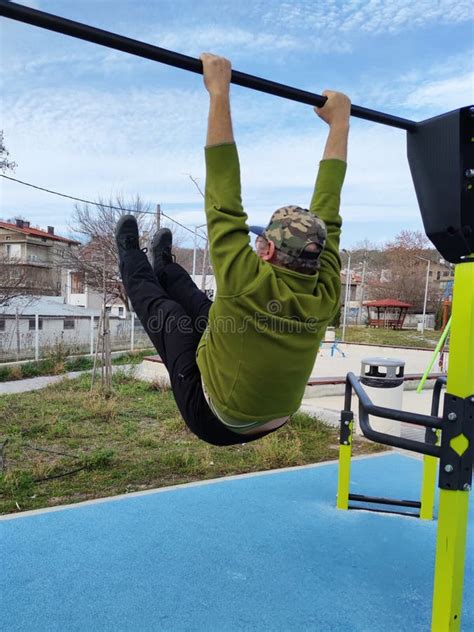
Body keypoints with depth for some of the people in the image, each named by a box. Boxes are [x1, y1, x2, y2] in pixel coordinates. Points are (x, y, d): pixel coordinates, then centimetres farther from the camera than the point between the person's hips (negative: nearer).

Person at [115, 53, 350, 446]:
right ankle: (165, 268, 48)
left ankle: (130, 258, 39)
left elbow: (224, 206, -33)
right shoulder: (324, 296, -21)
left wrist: (220, 93, -28)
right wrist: (339, 123, -4)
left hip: (212, 421, -5)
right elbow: (328, 215, -12)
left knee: (162, 308, 10)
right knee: (207, 311, 21)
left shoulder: (249, 287, -35)